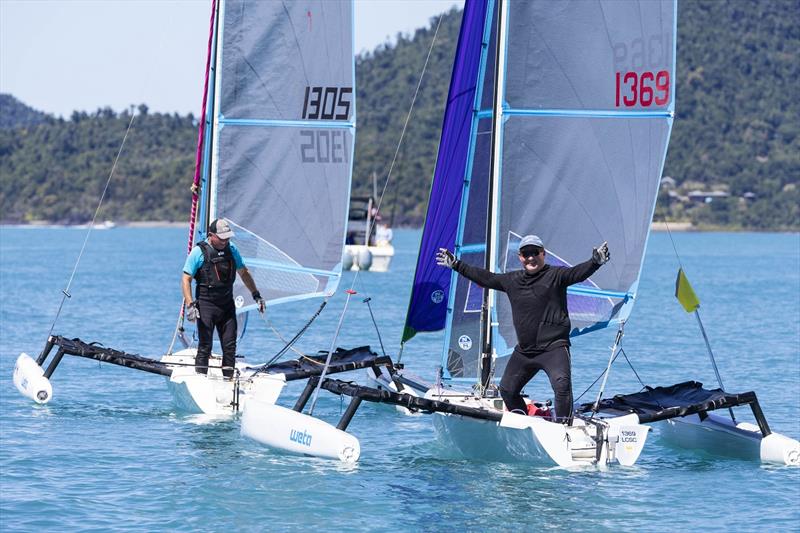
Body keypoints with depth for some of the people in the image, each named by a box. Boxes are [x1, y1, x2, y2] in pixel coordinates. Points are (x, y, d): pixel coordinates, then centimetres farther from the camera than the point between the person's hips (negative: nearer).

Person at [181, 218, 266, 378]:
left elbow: (244, 273, 20)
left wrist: (256, 295, 18)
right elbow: (186, 279, -8)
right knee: (205, 346, -5)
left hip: (227, 305, 5)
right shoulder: (199, 252, -8)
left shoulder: (231, 249, 7)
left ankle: (229, 378, 10)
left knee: (230, 345, 3)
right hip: (206, 305, -5)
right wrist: (190, 305, -17)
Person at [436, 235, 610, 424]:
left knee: (562, 385, -28)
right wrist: (456, 265, 26)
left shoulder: (555, 275, -4)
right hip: (524, 351, 7)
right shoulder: (512, 280, 13)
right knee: (507, 389, 14)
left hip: (553, 347, -7)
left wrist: (595, 262, -40)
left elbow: (578, 273, -19)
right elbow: (485, 277, 22)